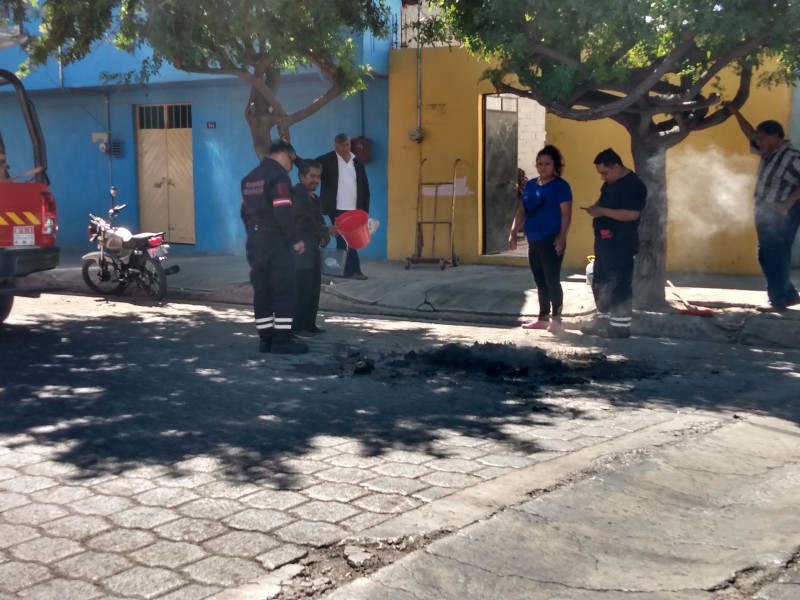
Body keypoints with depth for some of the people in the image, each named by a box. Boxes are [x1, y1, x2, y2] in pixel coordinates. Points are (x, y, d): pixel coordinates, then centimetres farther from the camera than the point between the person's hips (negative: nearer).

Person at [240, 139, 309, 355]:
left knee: (262, 290, 9)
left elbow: (245, 211, 18)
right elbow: (283, 213, -19)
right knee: (284, 290, -4)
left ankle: (265, 339, 12)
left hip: (255, 240, 9)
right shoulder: (279, 176, -11)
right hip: (275, 241, -8)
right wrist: (295, 240, -13)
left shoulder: (250, 177, 16)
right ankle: (282, 340, -5)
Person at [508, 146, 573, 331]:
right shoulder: (530, 185, 14)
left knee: (552, 280, -6)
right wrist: (513, 233, 9)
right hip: (534, 241, 7)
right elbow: (521, 210, 17)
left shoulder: (560, 186, -5)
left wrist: (562, 236, -21)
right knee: (540, 281, 12)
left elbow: (566, 213, -11)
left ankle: (556, 318, 4)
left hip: (551, 241, -7)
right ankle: (543, 317, 20)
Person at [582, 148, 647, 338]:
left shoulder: (633, 185, -16)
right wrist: (595, 208, 7)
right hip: (605, 241, 10)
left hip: (621, 244, -10)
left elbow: (632, 214, -25)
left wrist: (603, 211, -23)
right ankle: (603, 322, 24)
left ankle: (621, 326, 0)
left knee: (619, 286, -6)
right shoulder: (610, 183, 15)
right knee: (600, 284, 14)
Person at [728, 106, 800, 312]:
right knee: (767, 256, 12)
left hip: (782, 215, -9)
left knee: (776, 257, -6)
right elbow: (750, 134, 19)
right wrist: (736, 113, 13)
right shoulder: (769, 153, 11)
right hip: (766, 213, 9)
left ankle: (779, 300, 2)